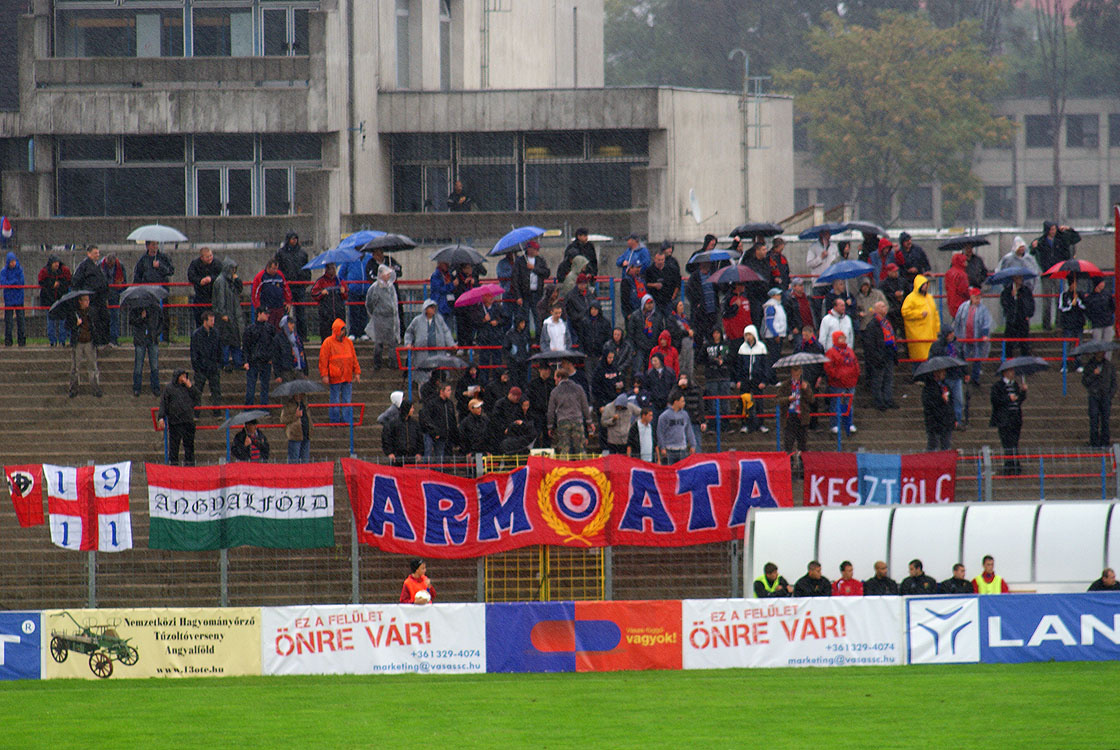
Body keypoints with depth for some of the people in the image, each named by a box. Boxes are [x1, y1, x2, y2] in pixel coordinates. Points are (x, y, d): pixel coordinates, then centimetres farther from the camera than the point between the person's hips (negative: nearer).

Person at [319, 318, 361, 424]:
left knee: (347, 399, 6)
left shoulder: (348, 342, 12)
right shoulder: (328, 343, -4)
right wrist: (324, 375, -11)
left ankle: (347, 420, 12)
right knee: (335, 400, 1)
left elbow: (354, 358, 17)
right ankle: (334, 420, 9)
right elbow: (323, 360, -5)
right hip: (335, 378, -5)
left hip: (347, 377, 5)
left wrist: (357, 372, 12)